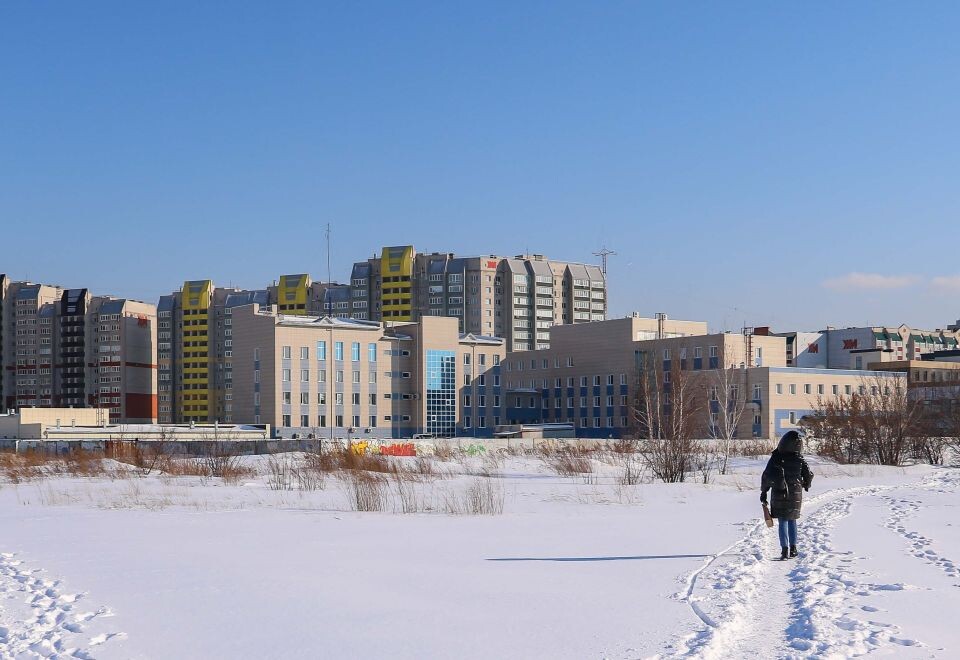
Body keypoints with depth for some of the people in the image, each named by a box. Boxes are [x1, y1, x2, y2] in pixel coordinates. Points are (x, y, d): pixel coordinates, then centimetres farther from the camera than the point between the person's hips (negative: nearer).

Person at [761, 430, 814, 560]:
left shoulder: (776, 458, -12)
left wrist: (764, 491, 0)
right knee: (792, 521, 17)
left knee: (783, 522, 3)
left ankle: (784, 549, -6)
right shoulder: (799, 459, -5)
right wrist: (806, 485, 25)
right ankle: (793, 548, 16)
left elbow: (767, 476, -13)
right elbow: (809, 475, 4)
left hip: (779, 495, -2)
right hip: (795, 494, 2)